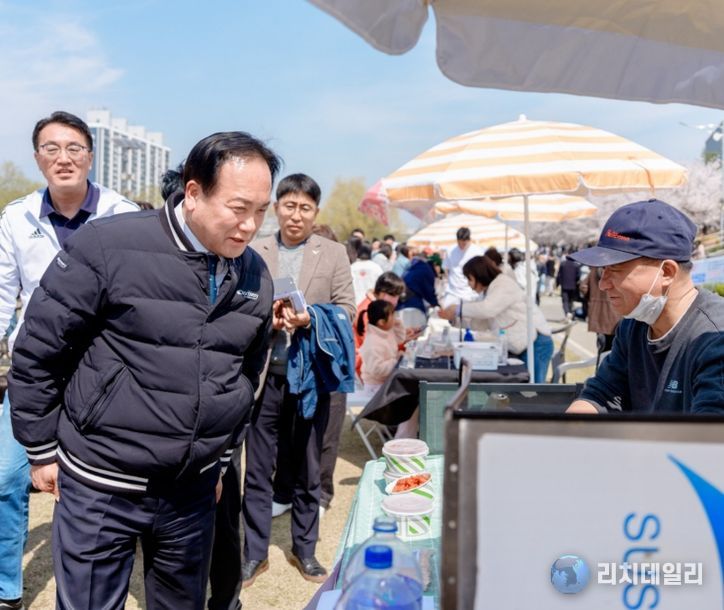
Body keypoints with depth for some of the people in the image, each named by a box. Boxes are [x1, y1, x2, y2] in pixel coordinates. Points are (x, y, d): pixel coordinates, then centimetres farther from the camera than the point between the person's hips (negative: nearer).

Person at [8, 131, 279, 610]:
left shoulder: (256, 276, 0)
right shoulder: (108, 246, -16)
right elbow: (37, 352, -8)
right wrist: (42, 451, -2)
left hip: (194, 490, 5)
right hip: (101, 489, -4)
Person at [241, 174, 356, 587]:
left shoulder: (334, 254, 5)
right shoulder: (253, 253, 4)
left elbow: (347, 310, 1)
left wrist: (311, 318, -15)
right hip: (265, 372, 0)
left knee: (307, 467, 12)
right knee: (259, 467, 6)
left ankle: (305, 549, 27)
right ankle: (255, 553, 20)